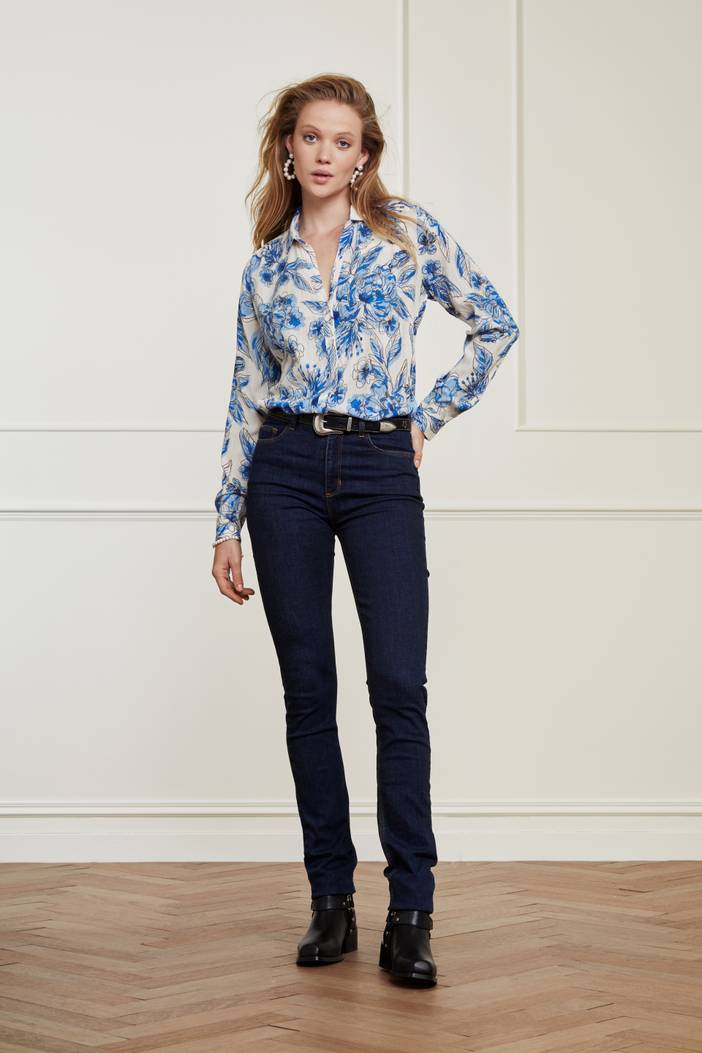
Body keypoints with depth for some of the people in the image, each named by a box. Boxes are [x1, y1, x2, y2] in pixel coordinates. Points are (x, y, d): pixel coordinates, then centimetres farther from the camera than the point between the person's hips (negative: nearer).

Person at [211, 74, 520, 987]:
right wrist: (228, 524, 8)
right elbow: (248, 398, 11)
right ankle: (331, 902, 13)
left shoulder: (408, 231, 4)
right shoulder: (266, 266, 10)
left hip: (381, 473, -2)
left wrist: (431, 417, 5)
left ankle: (410, 913, -3)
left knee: (399, 687, -10)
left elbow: (495, 324, 9)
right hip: (286, 473, 2)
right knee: (308, 690, 3)